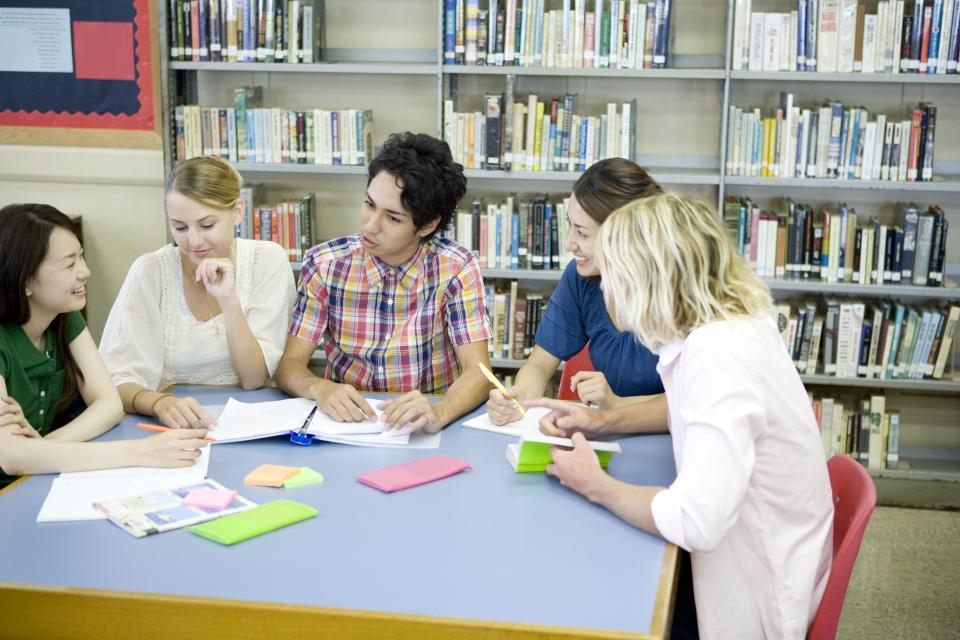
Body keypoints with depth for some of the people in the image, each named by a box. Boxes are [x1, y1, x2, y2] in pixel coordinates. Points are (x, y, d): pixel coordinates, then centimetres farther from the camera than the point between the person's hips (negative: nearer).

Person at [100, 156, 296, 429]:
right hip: (175, 428, 1)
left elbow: (254, 379, -8)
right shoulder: (150, 271, -8)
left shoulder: (269, 261, -6)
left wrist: (228, 300, -21)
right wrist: (161, 403, -34)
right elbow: (117, 380, -14)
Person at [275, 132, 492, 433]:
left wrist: (439, 413, -35)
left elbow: (477, 372, -13)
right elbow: (289, 365, -4)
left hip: (422, 431, 0)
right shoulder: (324, 264, -4)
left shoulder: (457, 269, -8)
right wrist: (320, 389, -28)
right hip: (345, 420, 1)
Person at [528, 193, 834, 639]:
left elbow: (696, 523, -34)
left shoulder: (718, 354, -29)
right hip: (747, 556, 7)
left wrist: (597, 485, -17)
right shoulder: (728, 326, 0)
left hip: (752, 601, -7)